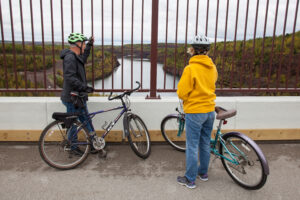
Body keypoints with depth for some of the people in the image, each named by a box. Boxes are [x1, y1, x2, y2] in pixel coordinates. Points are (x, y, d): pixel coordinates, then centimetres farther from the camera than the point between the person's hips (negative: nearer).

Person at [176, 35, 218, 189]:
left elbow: (182, 93, -16)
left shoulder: (190, 68, -19)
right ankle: (203, 173, 36)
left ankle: (190, 179, 17)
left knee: (192, 146, 4)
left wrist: (186, 98, 4)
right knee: (205, 143, 19)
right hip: (210, 110, 7)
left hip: (194, 111, -7)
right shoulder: (212, 67, 2)